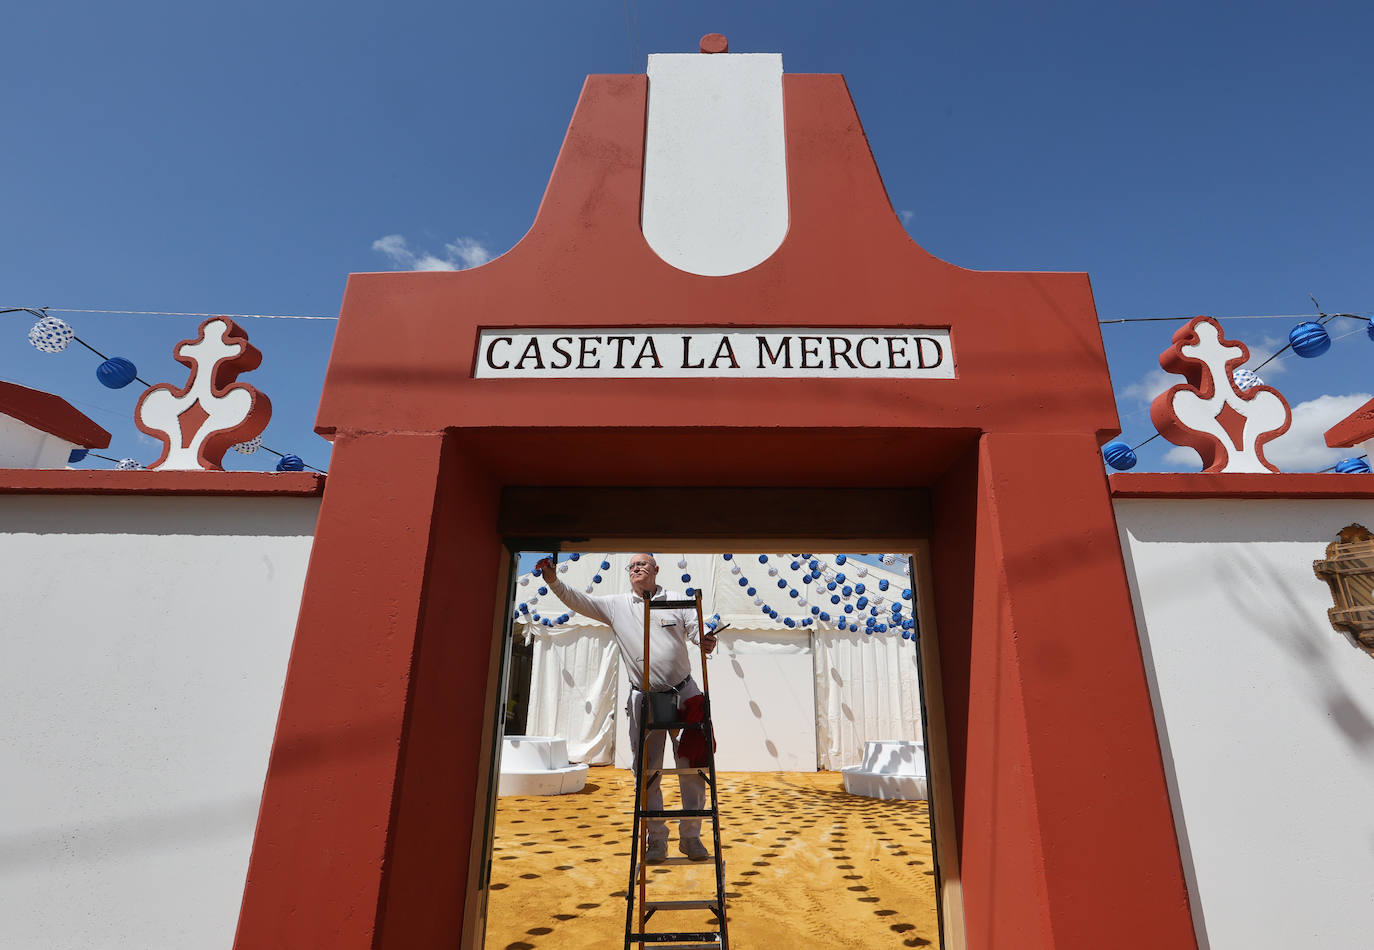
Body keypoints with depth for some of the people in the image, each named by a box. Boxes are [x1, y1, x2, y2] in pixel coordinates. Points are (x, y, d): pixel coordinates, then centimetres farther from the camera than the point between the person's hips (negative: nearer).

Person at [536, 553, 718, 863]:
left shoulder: (677, 599, 3)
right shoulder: (617, 605, 3)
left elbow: (695, 628, -3)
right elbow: (579, 601, -4)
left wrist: (705, 640, -26)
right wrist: (554, 582, -20)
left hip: (683, 693, 0)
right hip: (644, 699, 0)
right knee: (647, 772, 6)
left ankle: (690, 836, 22)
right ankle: (656, 840, 22)